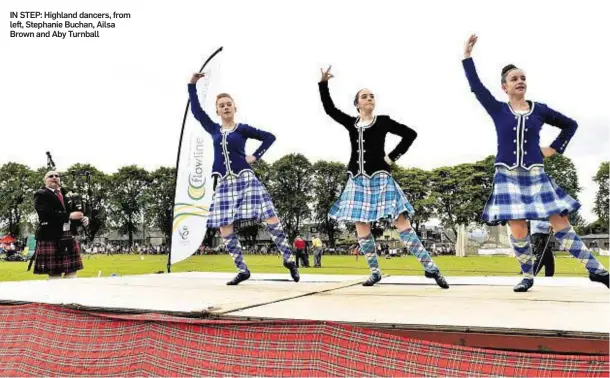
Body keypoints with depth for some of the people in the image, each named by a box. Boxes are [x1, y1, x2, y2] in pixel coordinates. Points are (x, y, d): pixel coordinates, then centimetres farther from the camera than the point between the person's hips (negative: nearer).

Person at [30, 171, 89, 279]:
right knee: (54, 274, -3)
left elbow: (75, 212, 20)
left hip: (70, 238, 6)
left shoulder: (67, 194, 20)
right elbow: (46, 214, -17)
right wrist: (69, 216, -22)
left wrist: (83, 219, -3)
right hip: (51, 238, -6)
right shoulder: (41, 195, 0)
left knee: (72, 273, 4)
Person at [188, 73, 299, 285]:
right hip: (224, 184, 4)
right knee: (225, 229, -3)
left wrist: (255, 156, -2)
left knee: (270, 219, -10)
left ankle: (289, 260, 3)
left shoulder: (242, 129, 5)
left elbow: (270, 137, 7)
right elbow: (196, 110, 14)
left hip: (245, 179, -3)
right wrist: (193, 84, 8)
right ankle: (242, 270, 10)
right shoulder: (214, 130, 14)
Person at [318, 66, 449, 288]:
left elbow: (410, 134, 1)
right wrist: (323, 83, 3)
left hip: (380, 178, -4)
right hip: (358, 180, 4)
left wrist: (393, 157, -4)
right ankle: (375, 272, 14)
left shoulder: (383, 122, 2)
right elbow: (329, 108, 13)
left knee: (401, 222, -10)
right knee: (361, 228, 1)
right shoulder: (351, 123, 12)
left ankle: (430, 268, -6)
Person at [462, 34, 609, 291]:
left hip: (536, 175, 1)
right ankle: (528, 276, 14)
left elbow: (570, 125, 19)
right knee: (518, 231, -5)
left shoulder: (540, 110, 6)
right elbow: (476, 87, -2)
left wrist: (555, 148, 9)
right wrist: (467, 56, -5)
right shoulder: (498, 110, 4)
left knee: (560, 224, 0)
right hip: (508, 177, -1)